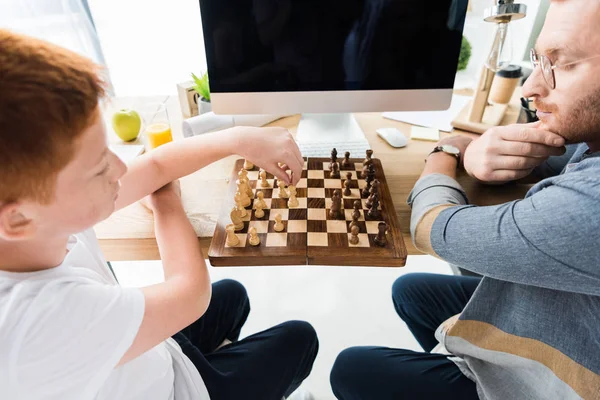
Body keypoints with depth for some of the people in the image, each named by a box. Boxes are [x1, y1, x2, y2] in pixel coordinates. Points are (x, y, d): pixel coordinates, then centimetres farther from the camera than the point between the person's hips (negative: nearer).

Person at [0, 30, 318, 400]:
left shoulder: (44, 216, -23)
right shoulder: (43, 319, -45)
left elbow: (156, 166, -10)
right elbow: (191, 292, -29)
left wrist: (241, 140, -18)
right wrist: (166, 204, -14)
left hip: (149, 357, 6)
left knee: (233, 294, 25)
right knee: (300, 338, 12)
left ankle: (217, 356, 49)